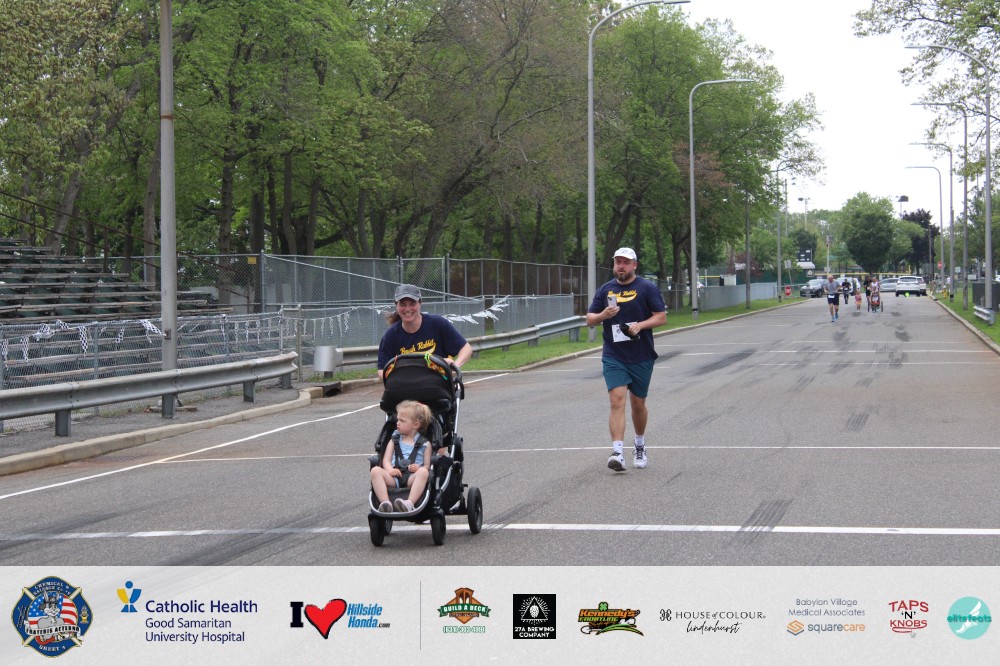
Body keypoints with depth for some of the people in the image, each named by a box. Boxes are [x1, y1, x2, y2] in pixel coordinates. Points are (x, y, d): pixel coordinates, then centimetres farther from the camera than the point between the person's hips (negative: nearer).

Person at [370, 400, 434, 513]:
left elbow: (427, 466, 9)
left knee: (423, 472, -36)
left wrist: (419, 468, -15)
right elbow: (386, 460, 14)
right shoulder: (394, 440, 25)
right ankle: (385, 503, -43)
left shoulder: (425, 444, 16)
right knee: (376, 471, -26)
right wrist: (390, 469, -9)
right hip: (394, 477, 2)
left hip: (412, 478, -2)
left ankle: (410, 503, -52)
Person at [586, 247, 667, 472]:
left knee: (638, 404, 10)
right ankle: (617, 452, -24)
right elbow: (589, 320, 9)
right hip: (614, 358, 1)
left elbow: (661, 317, -3)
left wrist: (640, 325, -19)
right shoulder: (605, 290, 9)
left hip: (642, 358, -1)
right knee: (617, 401, -15)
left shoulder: (647, 288, 0)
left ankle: (640, 446, 34)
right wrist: (603, 315, -12)